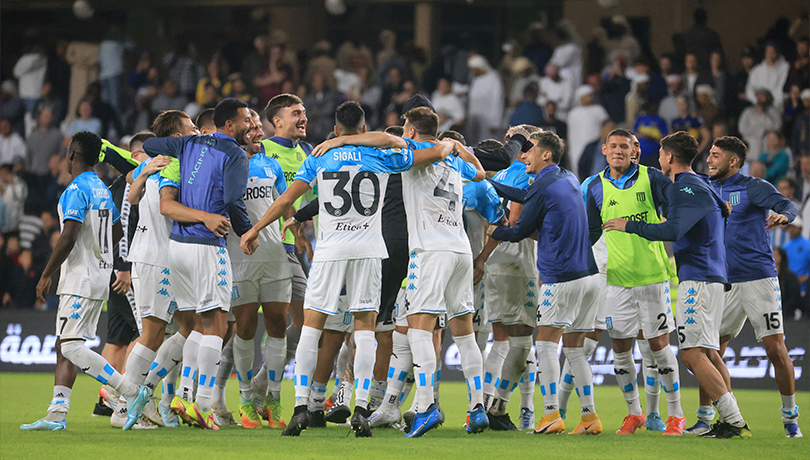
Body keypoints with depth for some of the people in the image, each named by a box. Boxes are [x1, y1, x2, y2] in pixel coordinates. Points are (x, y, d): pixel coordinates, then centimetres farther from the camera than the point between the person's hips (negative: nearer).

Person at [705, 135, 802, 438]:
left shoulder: (753, 187, -5)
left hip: (758, 278, -6)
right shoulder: (709, 189, 13)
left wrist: (782, 215, -42)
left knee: (775, 348, -7)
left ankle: (790, 416, 6)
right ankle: (704, 417, 9)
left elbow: (789, 205, -20)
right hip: (724, 282, 6)